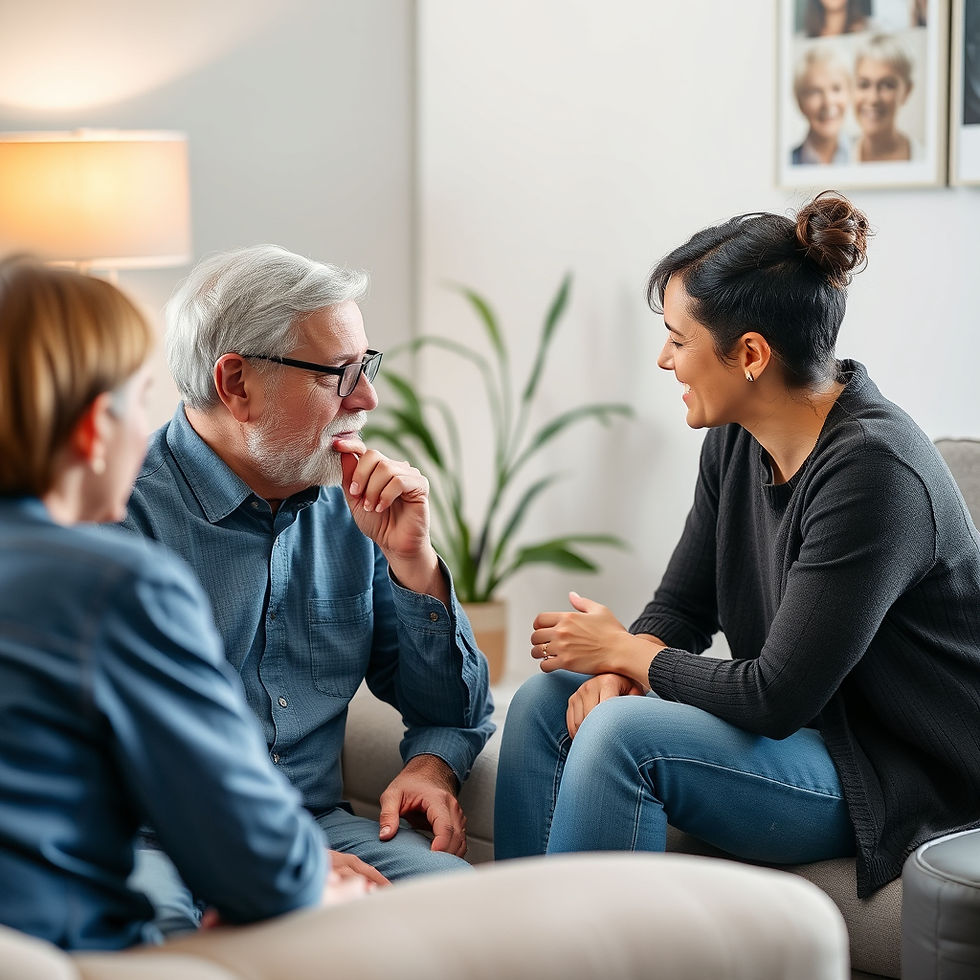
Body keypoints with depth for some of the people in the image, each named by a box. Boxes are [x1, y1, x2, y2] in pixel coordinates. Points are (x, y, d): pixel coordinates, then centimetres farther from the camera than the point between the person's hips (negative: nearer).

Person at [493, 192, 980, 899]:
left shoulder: (871, 469, -25)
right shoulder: (736, 440, 2)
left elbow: (775, 696, -25)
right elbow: (682, 605, 10)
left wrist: (624, 651, -11)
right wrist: (618, 671, -13)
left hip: (903, 780, -9)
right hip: (804, 729, 9)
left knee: (623, 733, -26)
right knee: (546, 700, -3)